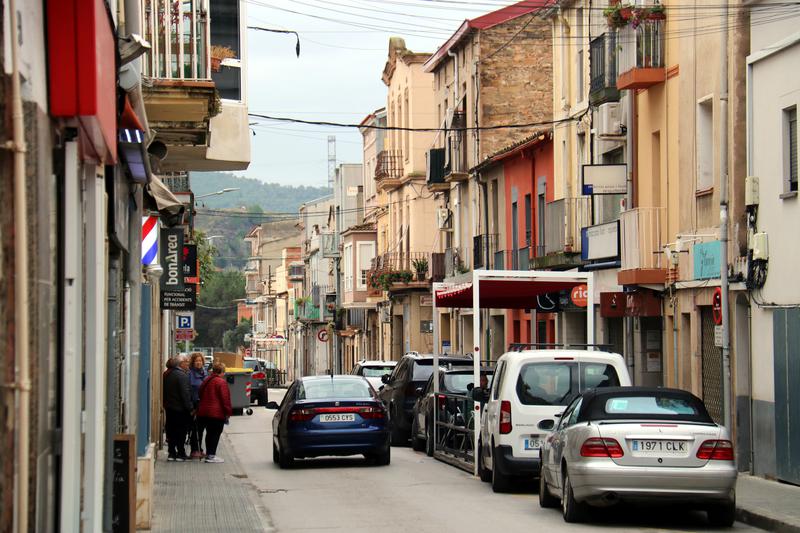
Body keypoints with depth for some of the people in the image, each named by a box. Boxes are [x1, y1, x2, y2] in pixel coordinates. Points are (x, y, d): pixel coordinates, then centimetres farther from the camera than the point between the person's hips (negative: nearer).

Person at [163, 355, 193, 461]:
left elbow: (164, 391, 15)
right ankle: (180, 454, 2)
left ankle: (171, 453, 14)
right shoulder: (182, 375, -17)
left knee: (171, 431, 11)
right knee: (181, 431, 0)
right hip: (180, 408, -8)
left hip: (169, 407, 8)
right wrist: (190, 408, -15)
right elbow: (185, 394, -19)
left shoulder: (167, 374, 9)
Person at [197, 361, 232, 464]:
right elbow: (225, 399, -15)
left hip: (204, 412, 8)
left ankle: (209, 454, 18)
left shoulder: (206, 381, 14)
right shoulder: (221, 382, -13)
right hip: (217, 413, -8)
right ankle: (211, 455, -6)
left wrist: (199, 409, 27)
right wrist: (228, 412, -8)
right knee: (215, 433, -3)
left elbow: (201, 396, 21)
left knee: (209, 433, 14)